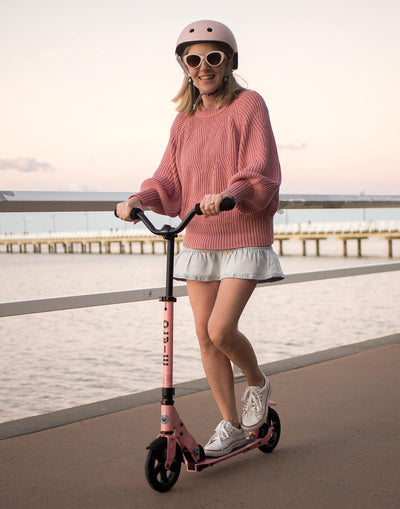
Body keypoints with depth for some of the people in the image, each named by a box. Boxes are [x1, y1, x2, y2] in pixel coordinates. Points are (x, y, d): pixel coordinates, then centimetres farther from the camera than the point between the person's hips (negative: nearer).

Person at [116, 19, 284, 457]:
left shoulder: (248, 105, -6)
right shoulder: (184, 120, 10)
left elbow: (261, 172, -16)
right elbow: (168, 180, 7)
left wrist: (228, 193, -35)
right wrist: (137, 199, -12)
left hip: (244, 238, -5)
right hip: (198, 240, 6)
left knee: (221, 330, -15)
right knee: (204, 335, 5)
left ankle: (257, 384, 18)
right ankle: (230, 426, 21)